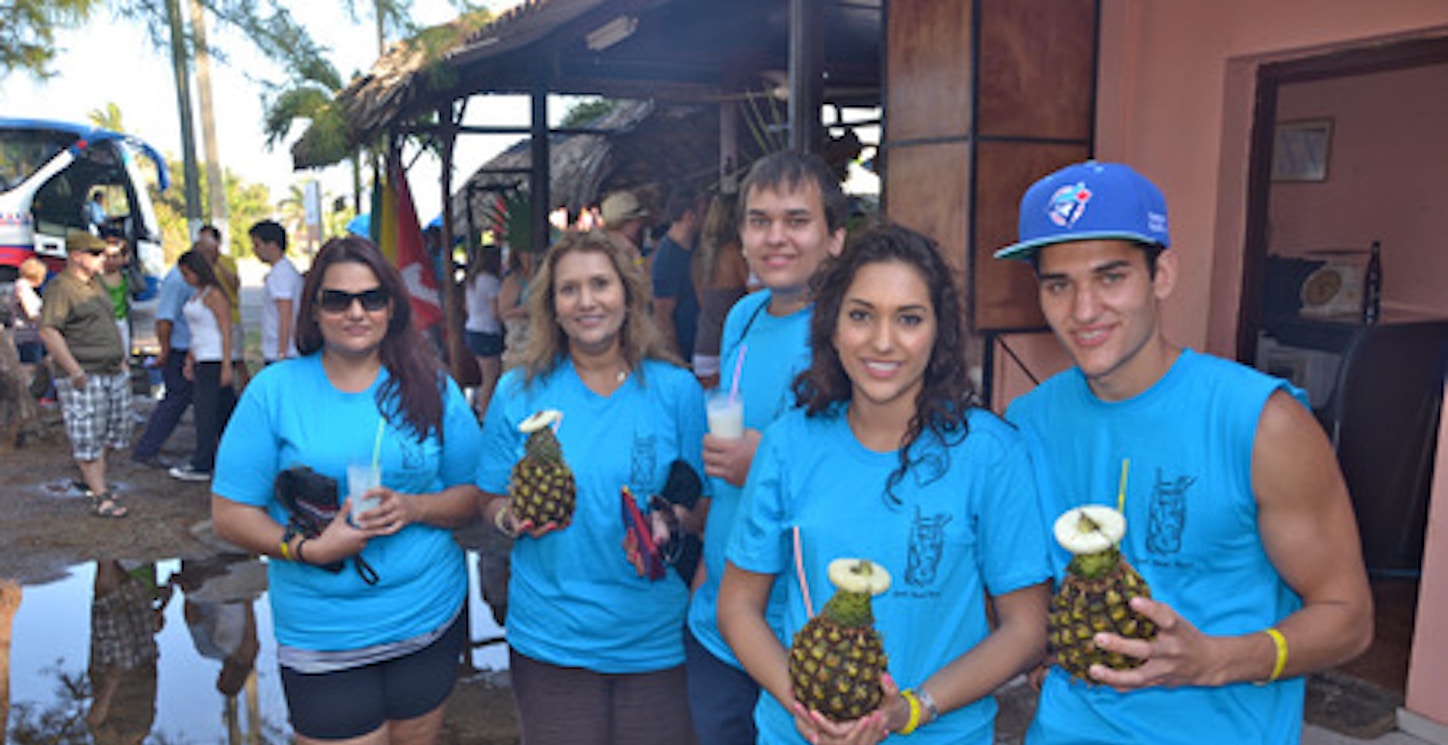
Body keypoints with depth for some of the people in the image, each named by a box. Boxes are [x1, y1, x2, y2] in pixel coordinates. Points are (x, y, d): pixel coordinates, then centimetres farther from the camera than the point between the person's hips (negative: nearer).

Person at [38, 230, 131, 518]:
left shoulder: (94, 285, 17)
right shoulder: (59, 287, -11)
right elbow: (48, 332, -19)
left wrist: (122, 360, 21)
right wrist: (75, 371, -22)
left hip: (113, 373, 9)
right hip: (84, 378, -9)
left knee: (110, 433, 14)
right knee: (89, 439, -4)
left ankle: (94, 480, 29)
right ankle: (100, 498, -1)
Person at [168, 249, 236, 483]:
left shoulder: (213, 294, -12)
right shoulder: (196, 294, 16)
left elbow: (226, 331, -16)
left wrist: (227, 366, -20)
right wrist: (189, 360, 18)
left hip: (214, 360, -9)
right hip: (202, 360, 9)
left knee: (205, 411, -6)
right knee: (225, 410, 11)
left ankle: (201, 467, -1)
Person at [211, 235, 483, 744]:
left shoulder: (431, 387, 0)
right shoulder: (274, 390, -4)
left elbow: (474, 496, 2)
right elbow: (229, 514, -3)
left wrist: (411, 508, -17)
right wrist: (309, 549, -19)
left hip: (430, 622, 2)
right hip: (321, 639, -2)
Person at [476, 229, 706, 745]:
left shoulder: (676, 390, -2)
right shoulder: (518, 393, 0)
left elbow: (704, 504, 3)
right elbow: (492, 501, 7)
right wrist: (513, 518, -15)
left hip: (656, 640, 0)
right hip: (550, 640, 0)